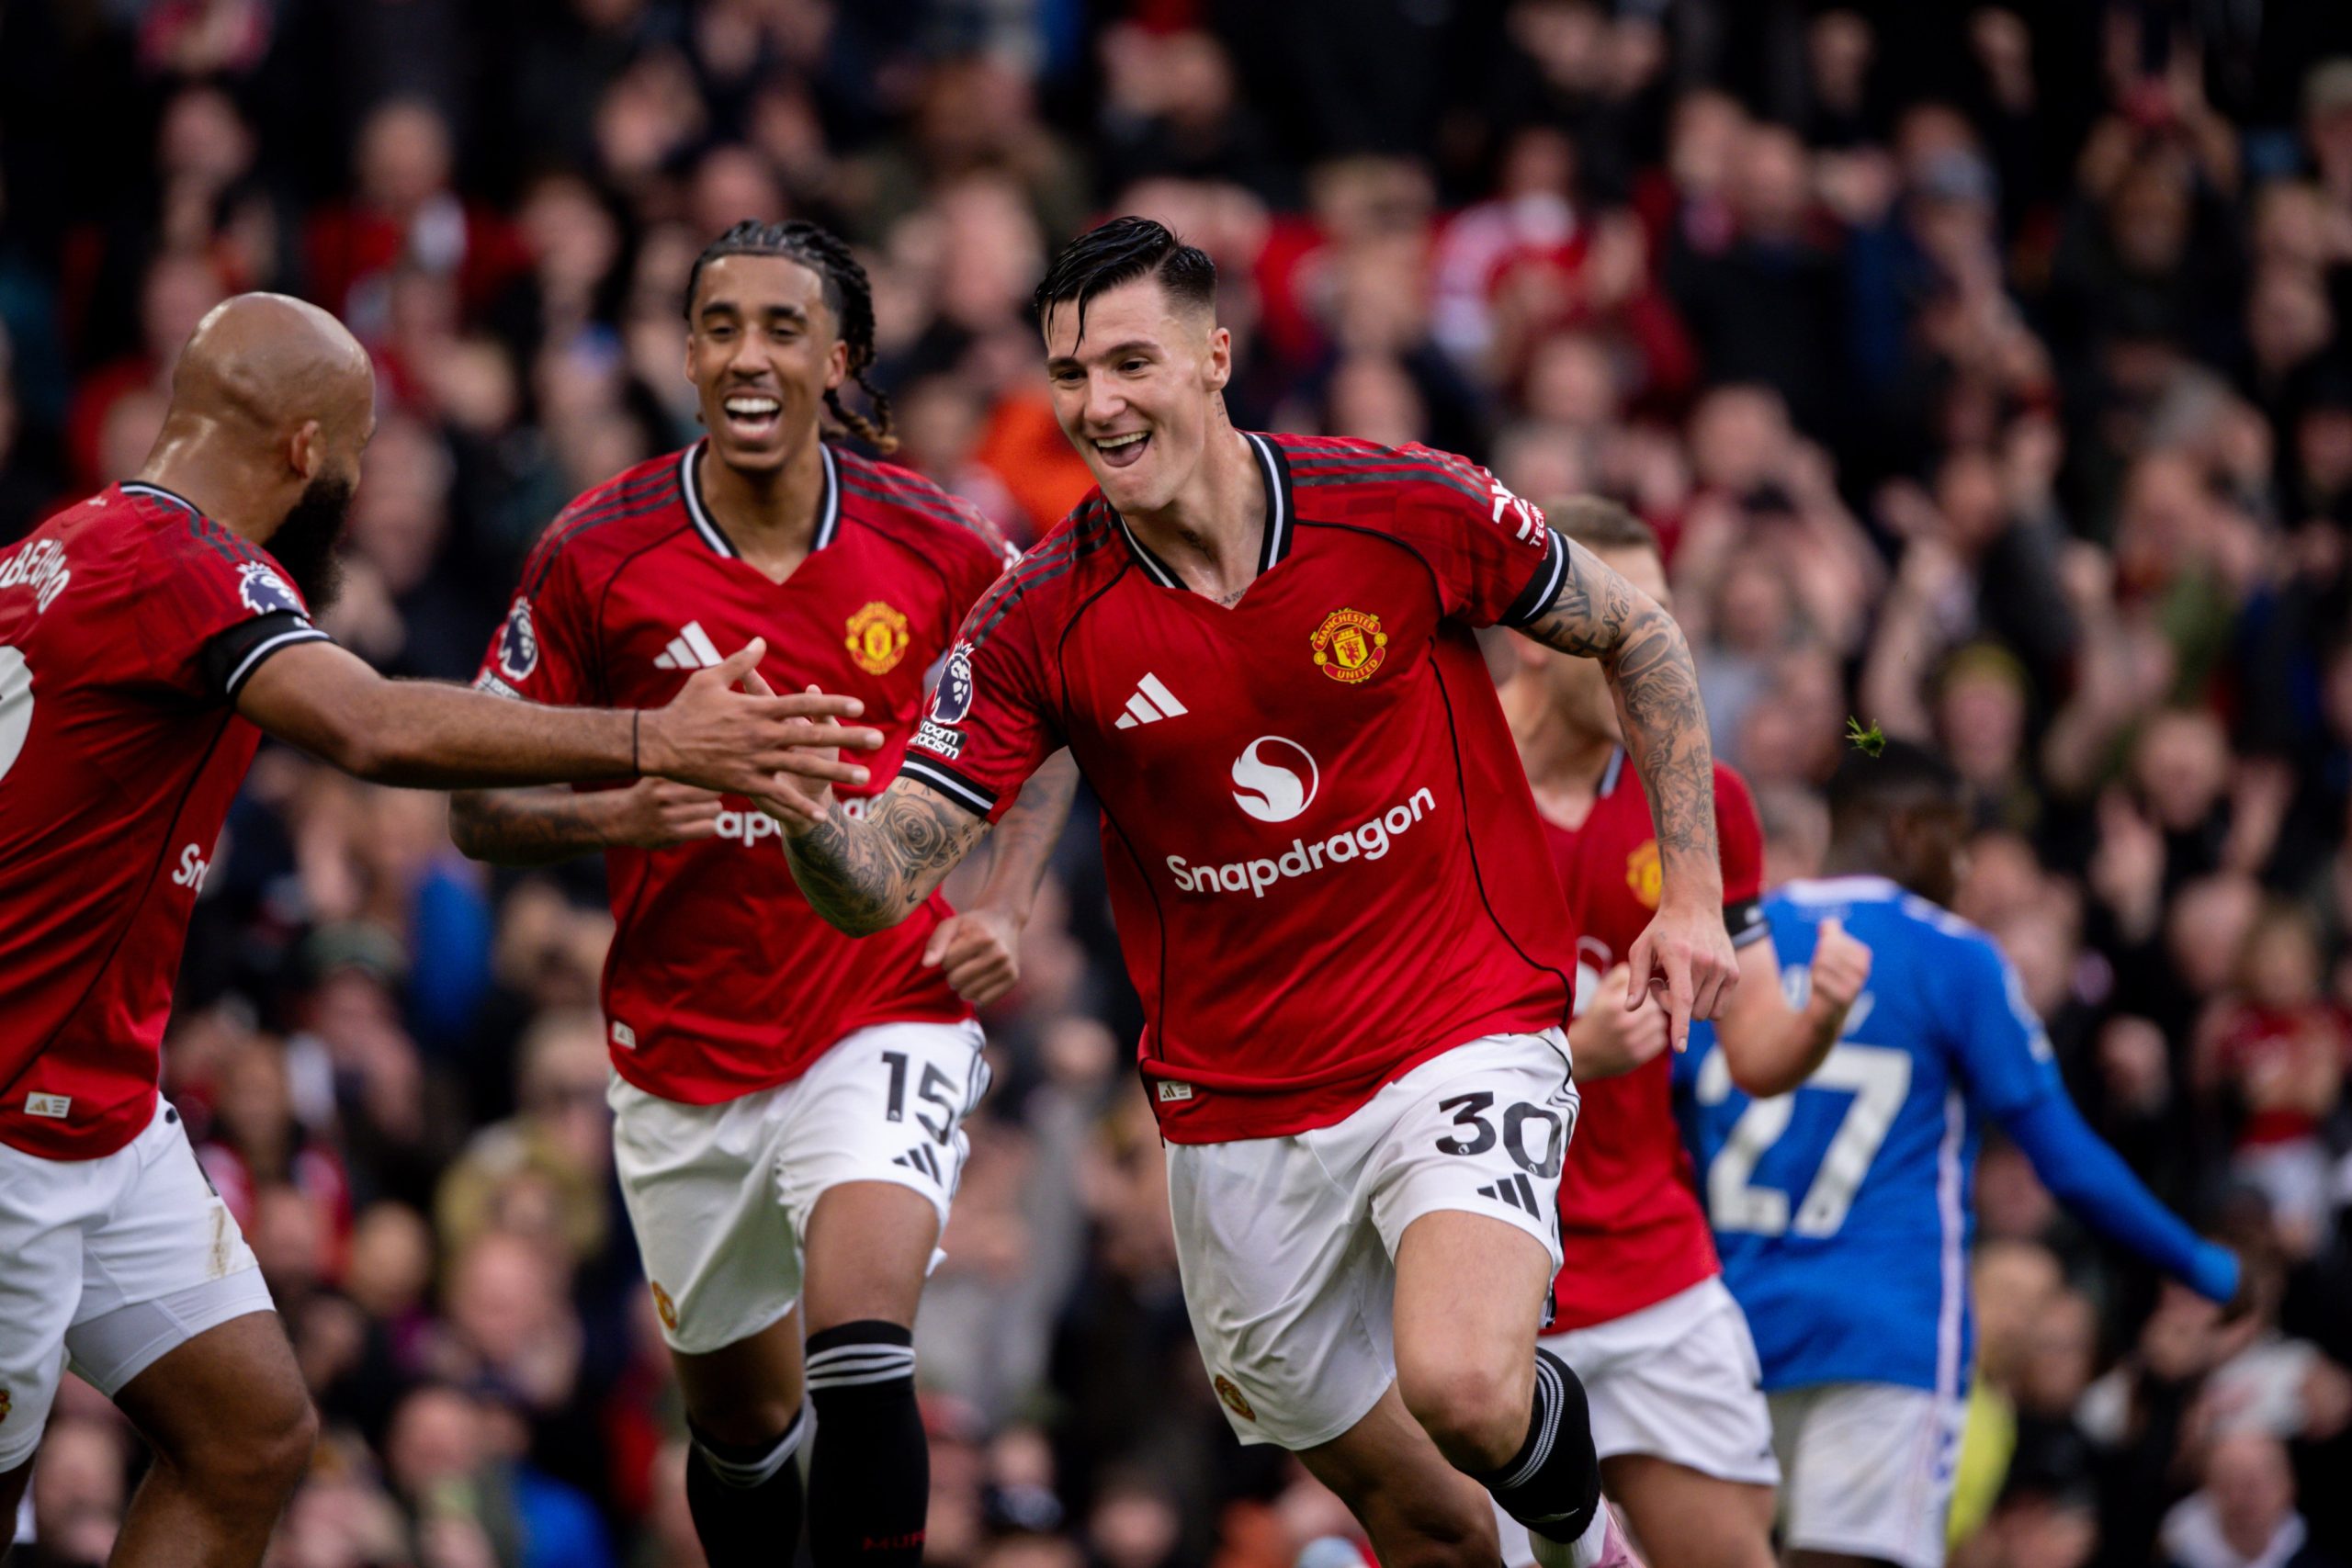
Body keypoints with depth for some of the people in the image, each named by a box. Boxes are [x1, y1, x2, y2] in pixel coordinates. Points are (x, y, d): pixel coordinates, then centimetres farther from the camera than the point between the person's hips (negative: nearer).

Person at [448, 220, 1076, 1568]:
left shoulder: (933, 544, -5)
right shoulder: (600, 553, -7)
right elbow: (479, 806, -1)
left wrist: (1006, 909, -1)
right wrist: (620, 814, -21)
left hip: (885, 1014, -2)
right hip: (684, 1044, 2)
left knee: (862, 1349, -25)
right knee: (742, 1421, 14)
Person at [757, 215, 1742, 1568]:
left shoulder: (1407, 507, -11)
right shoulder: (1040, 622, -7)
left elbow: (1636, 635, 5)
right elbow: (884, 882, -10)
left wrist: (1692, 894, -1)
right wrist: (805, 812, -33)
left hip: (1466, 1034, -3)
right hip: (1240, 1116, 3)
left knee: (1459, 1386, -27)